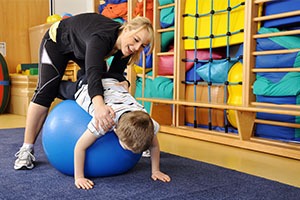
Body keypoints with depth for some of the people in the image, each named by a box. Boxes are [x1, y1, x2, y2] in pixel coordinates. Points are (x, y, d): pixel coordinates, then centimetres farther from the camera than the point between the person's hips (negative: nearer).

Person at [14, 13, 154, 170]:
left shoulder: (125, 46, -24)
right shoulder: (102, 37, -44)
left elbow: (114, 73, -16)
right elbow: (93, 71, -60)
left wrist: (123, 82, -40)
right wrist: (99, 105, -78)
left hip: (83, 47, 7)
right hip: (58, 39, -6)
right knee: (46, 91, -12)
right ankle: (26, 150, -7)